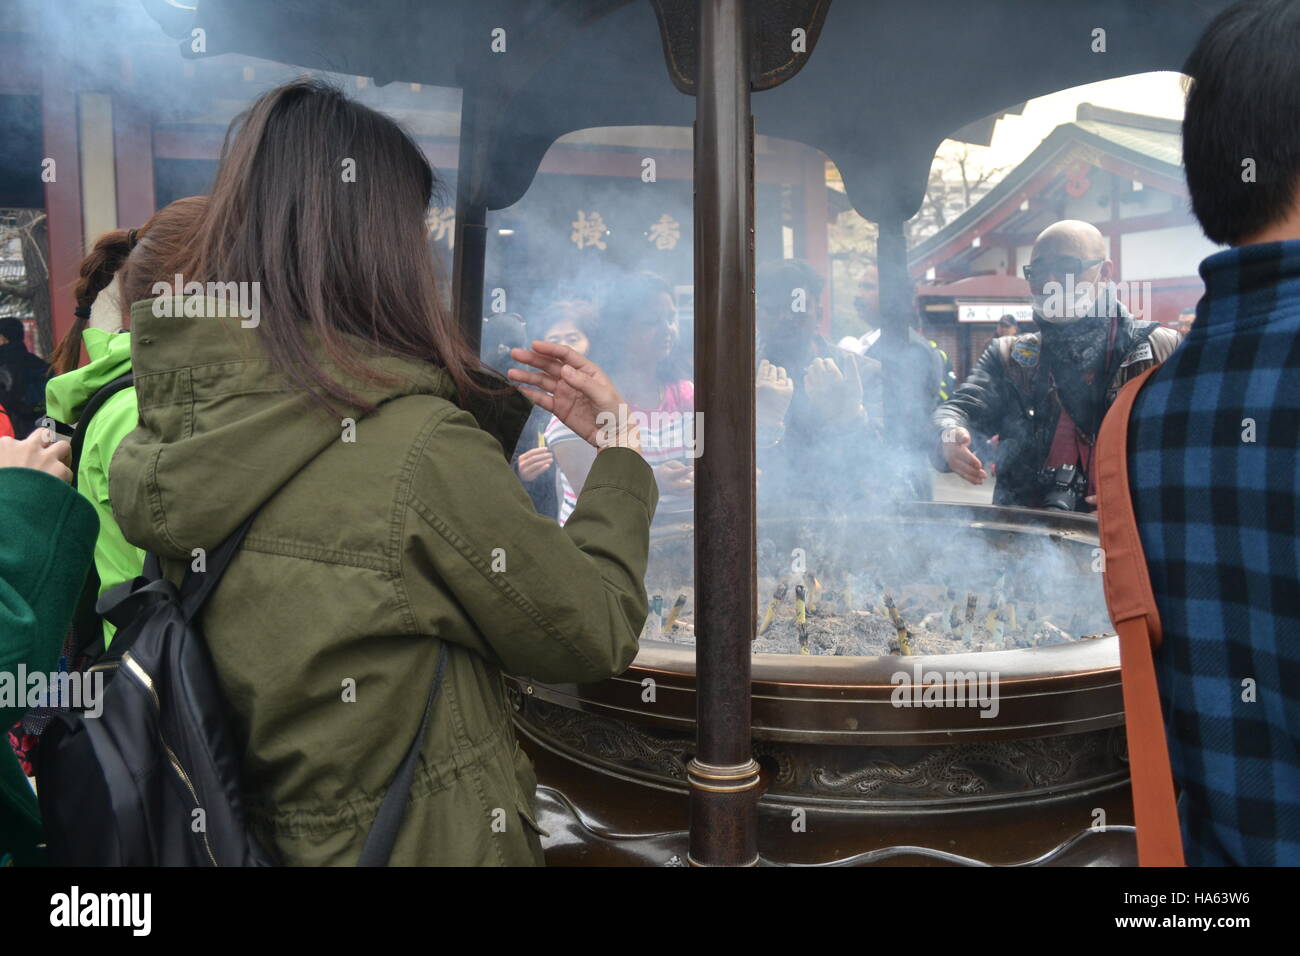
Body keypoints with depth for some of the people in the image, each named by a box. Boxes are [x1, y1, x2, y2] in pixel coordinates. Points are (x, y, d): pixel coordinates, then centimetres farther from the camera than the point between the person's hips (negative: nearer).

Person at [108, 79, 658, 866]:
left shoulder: (172, 434, -8)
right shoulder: (417, 447, -28)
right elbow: (594, 636, -17)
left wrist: (513, 407, 8)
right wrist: (624, 459, -4)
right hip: (426, 842, -6)